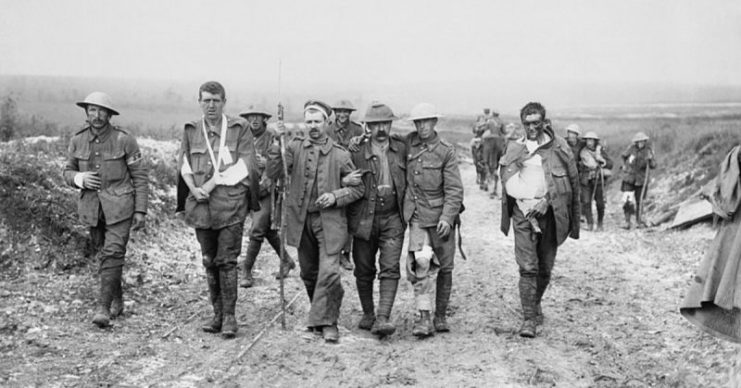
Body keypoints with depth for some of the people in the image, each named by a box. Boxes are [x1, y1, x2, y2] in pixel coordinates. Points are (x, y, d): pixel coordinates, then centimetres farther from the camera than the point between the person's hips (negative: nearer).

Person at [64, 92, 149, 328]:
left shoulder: (124, 140, -8)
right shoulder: (77, 141, 2)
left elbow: (140, 176, -4)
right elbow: (68, 172, 13)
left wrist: (140, 211, -8)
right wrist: (79, 179, -11)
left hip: (120, 206, -4)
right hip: (92, 208, 4)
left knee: (113, 254, -14)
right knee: (102, 256, 12)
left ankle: (103, 308, -12)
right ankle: (117, 301, 29)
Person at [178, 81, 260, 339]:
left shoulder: (240, 129, 1)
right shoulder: (191, 130, 12)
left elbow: (245, 165, -6)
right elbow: (184, 165, 12)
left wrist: (214, 182, -12)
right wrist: (194, 188, -7)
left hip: (231, 203, -4)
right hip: (201, 203, 4)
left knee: (227, 260, -6)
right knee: (209, 261, 9)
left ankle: (229, 316, 2)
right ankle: (217, 314, 19)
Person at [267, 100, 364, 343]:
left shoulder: (340, 155, -1)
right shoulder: (295, 147, 3)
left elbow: (358, 188, 4)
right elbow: (274, 174, -8)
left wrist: (335, 196, -12)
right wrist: (276, 145, -19)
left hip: (330, 220, -3)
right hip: (301, 219, 3)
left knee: (329, 272, -13)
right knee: (308, 273, 14)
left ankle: (327, 322, 0)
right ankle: (321, 313, 33)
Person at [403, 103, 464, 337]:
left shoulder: (446, 150, -6)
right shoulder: (409, 143, 4)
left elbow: (454, 189, -10)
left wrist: (447, 217, -19)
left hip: (441, 215, -1)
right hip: (417, 215, 1)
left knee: (444, 267, 7)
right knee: (420, 262, -17)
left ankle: (440, 316, 23)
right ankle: (424, 319, -15)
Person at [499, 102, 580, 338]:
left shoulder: (559, 147, 2)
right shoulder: (515, 149, 7)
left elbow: (572, 183, 1)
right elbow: (508, 181, 4)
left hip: (549, 213, 0)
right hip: (522, 211, 0)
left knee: (545, 267, 11)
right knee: (527, 267, -8)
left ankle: (536, 304, 36)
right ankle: (528, 318, -6)